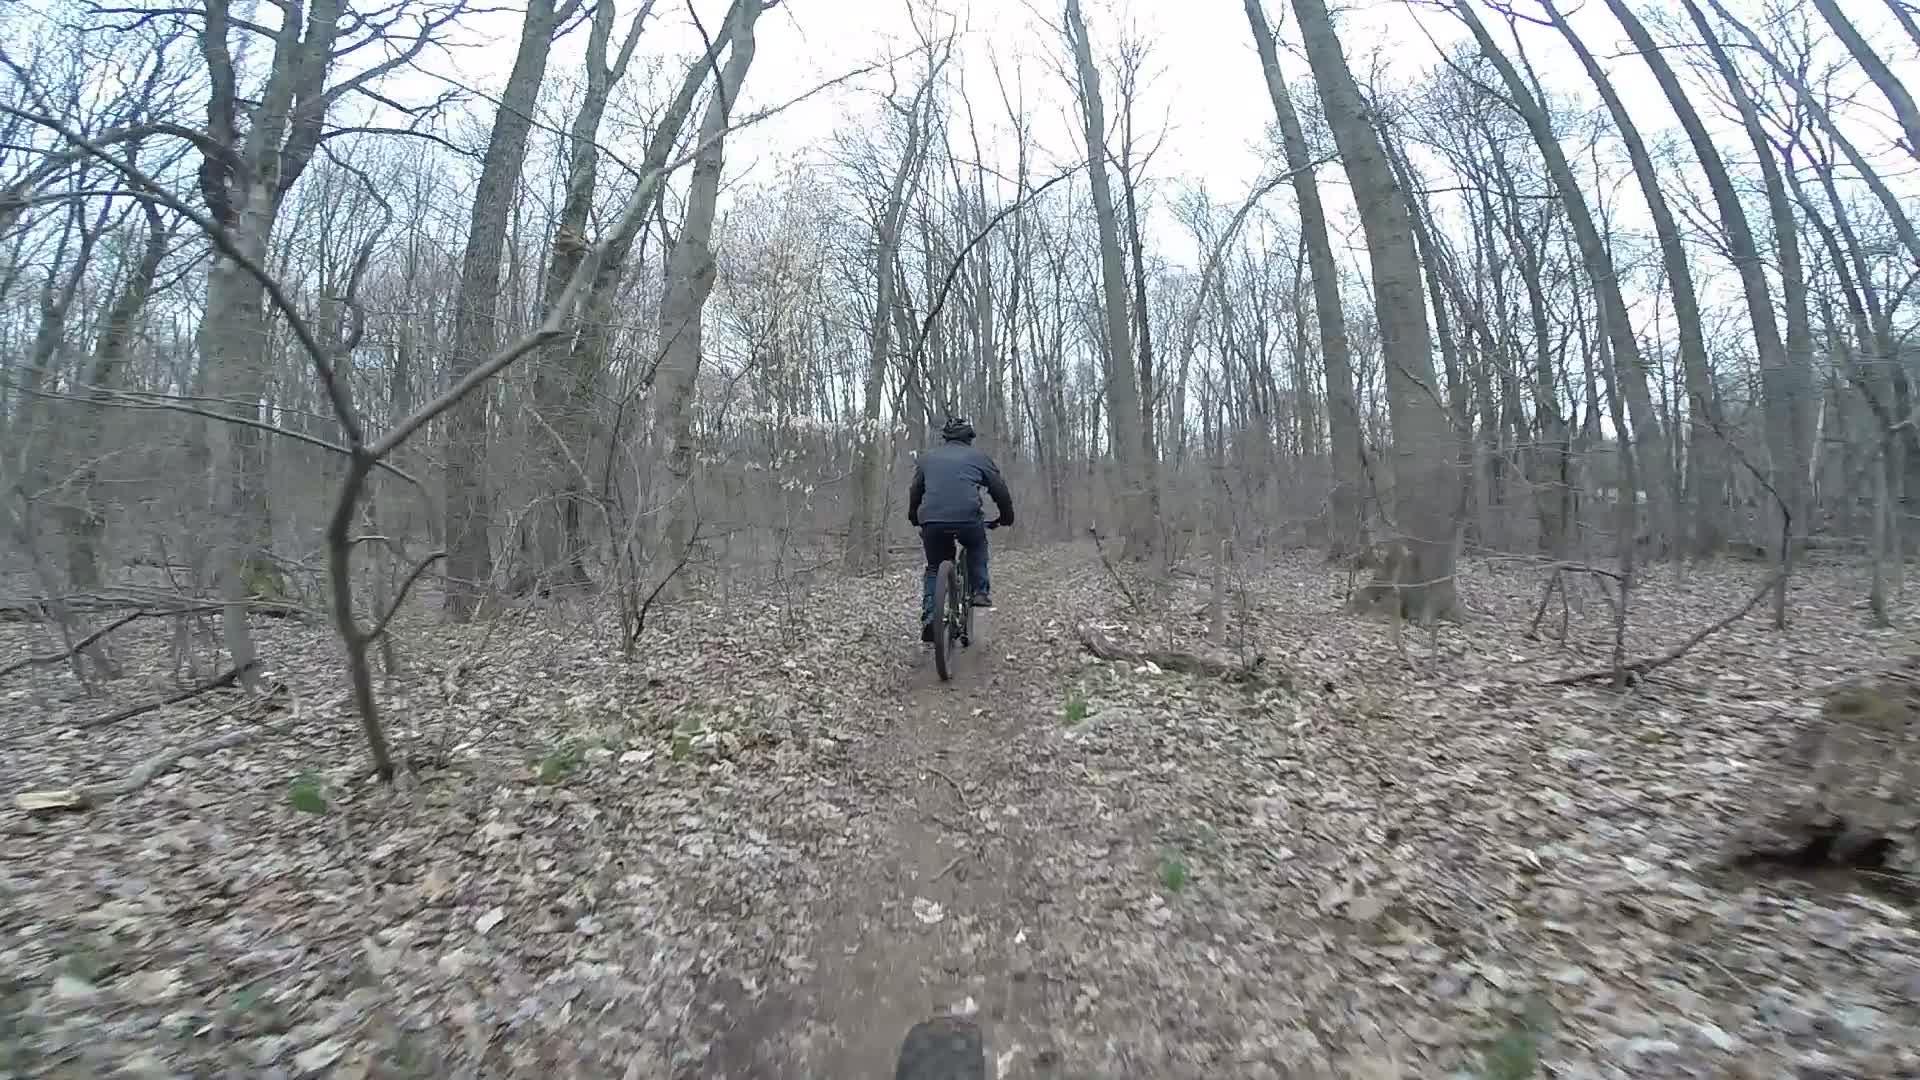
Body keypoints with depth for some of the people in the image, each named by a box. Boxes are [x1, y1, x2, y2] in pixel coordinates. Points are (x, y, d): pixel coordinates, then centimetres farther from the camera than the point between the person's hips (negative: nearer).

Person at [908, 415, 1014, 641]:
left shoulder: (927, 457, 22)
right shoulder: (979, 456, 16)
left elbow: (915, 492, 27)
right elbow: (1000, 491, 18)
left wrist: (914, 518, 42)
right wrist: (1006, 517, 33)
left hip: (931, 521, 2)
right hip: (967, 518, -2)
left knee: (934, 568, 23)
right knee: (977, 546, 31)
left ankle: (928, 617, 10)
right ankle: (981, 591, 20)